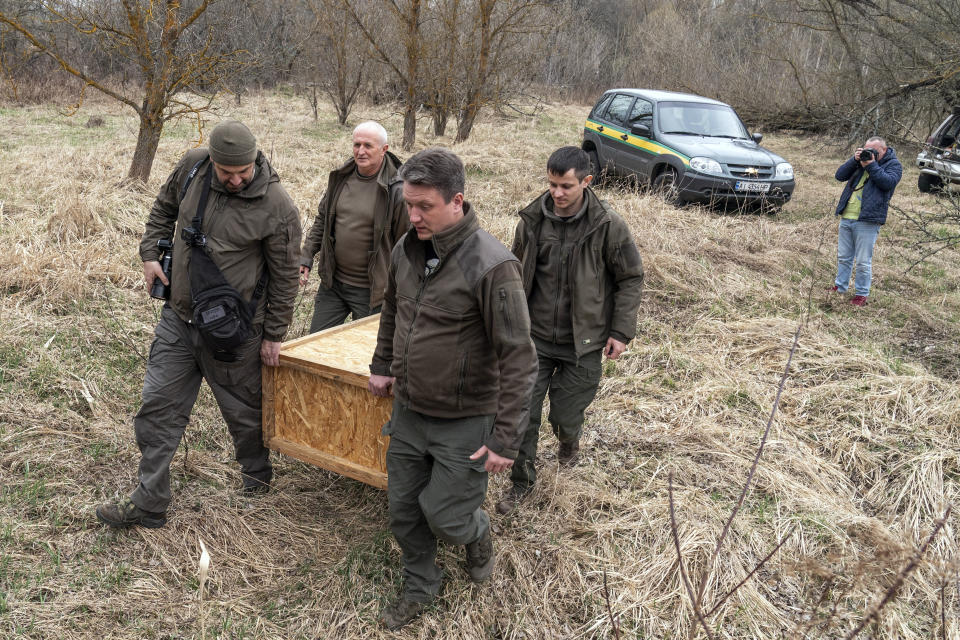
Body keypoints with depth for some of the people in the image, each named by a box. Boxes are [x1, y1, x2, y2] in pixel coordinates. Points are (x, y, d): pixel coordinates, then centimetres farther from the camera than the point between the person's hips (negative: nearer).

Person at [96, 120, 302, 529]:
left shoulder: (276, 207, -18)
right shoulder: (193, 166, -4)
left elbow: (284, 276, -9)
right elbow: (164, 209, 17)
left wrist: (273, 335, -3)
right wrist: (150, 252, 4)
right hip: (177, 317, 5)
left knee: (244, 411, 12)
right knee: (158, 408, 6)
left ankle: (258, 475, 40)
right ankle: (149, 503, 18)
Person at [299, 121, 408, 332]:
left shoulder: (396, 190, -17)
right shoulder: (340, 178, 2)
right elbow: (322, 220, 15)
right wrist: (306, 257, 7)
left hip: (370, 291, -5)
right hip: (332, 283, 6)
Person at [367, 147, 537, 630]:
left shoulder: (491, 265, -25)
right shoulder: (406, 249, -3)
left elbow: (517, 359, -22)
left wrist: (505, 440, -20)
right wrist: (382, 366, 20)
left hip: (464, 423, -6)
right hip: (408, 413, 6)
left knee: (445, 519, 4)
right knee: (403, 512, 16)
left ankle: (477, 533, 40)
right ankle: (419, 587, 42)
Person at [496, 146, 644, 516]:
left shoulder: (608, 226, -12)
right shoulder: (533, 219, -3)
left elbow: (631, 278, -3)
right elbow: (517, 272, 12)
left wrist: (621, 331, -6)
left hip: (582, 343, -2)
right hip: (534, 337, 2)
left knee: (566, 415, 8)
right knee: (522, 412, 1)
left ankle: (569, 441, 45)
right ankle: (522, 482, 22)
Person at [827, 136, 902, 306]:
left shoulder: (893, 164, 1)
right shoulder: (861, 161, 14)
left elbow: (888, 182, -18)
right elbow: (840, 175, 6)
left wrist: (871, 165, -16)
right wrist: (854, 160, -7)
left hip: (867, 221, -5)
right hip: (846, 217, 5)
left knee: (863, 261, 0)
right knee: (843, 257, 15)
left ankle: (861, 293, 11)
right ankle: (840, 286, 28)